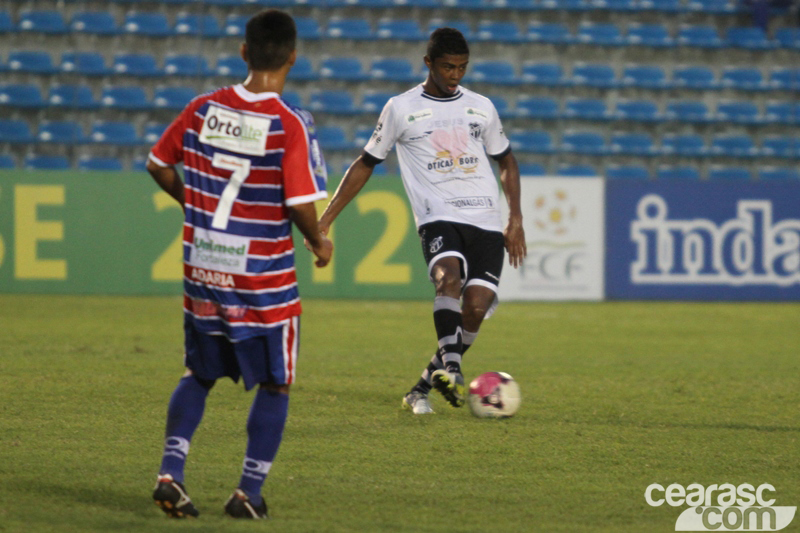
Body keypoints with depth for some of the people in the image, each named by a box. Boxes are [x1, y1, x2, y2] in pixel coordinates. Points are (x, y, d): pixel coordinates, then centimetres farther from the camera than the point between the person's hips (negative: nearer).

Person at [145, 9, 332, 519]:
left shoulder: (203, 109, -2)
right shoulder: (291, 125, -16)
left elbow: (159, 164, 10)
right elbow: (300, 204, -21)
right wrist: (319, 243, -1)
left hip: (203, 271, 4)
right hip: (265, 279, -4)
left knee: (199, 375, 21)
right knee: (274, 386, 12)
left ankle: (170, 473, 8)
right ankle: (249, 493, 10)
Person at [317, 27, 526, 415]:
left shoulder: (481, 107, 15)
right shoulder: (402, 109, 6)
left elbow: (506, 161, 27)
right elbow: (366, 163, 12)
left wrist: (516, 219, 16)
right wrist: (326, 218, 9)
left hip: (486, 222, 3)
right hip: (438, 218, -3)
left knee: (476, 307, -14)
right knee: (449, 277, -34)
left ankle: (423, 389, 1)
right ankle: (451, 368, -47)